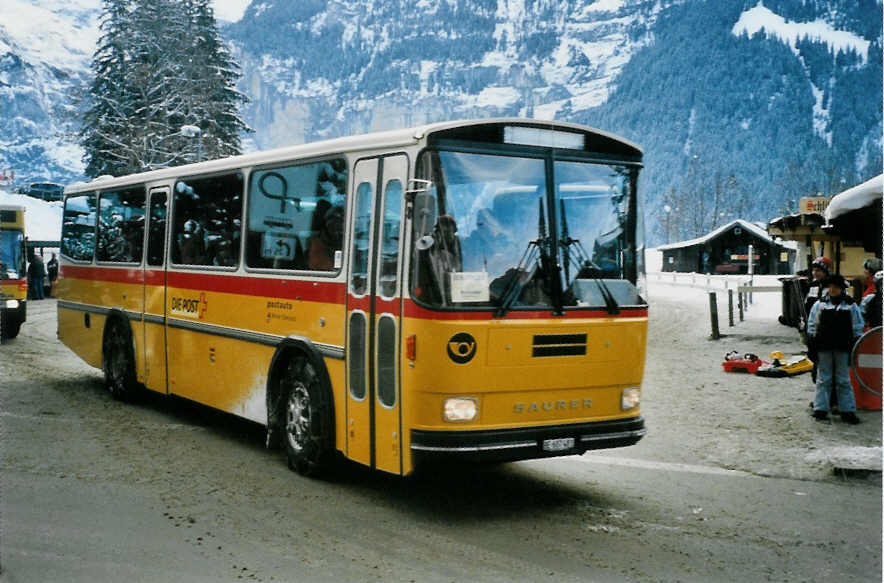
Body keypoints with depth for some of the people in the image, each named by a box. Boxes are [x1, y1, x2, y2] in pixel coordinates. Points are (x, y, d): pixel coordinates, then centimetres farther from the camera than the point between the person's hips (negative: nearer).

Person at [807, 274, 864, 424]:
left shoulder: (851, 305, 4)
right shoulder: (820, 304, 6)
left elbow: (858, 327, 7)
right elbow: (811, 324, 9)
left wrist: (855, 344, 1)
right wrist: (812, 341, 3)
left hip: (843, 348, -1)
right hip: (823, 347, 1)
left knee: (844, 380, 5)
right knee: (823, 379, 4)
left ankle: (847, 411, 9)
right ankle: (820, 410, 8)